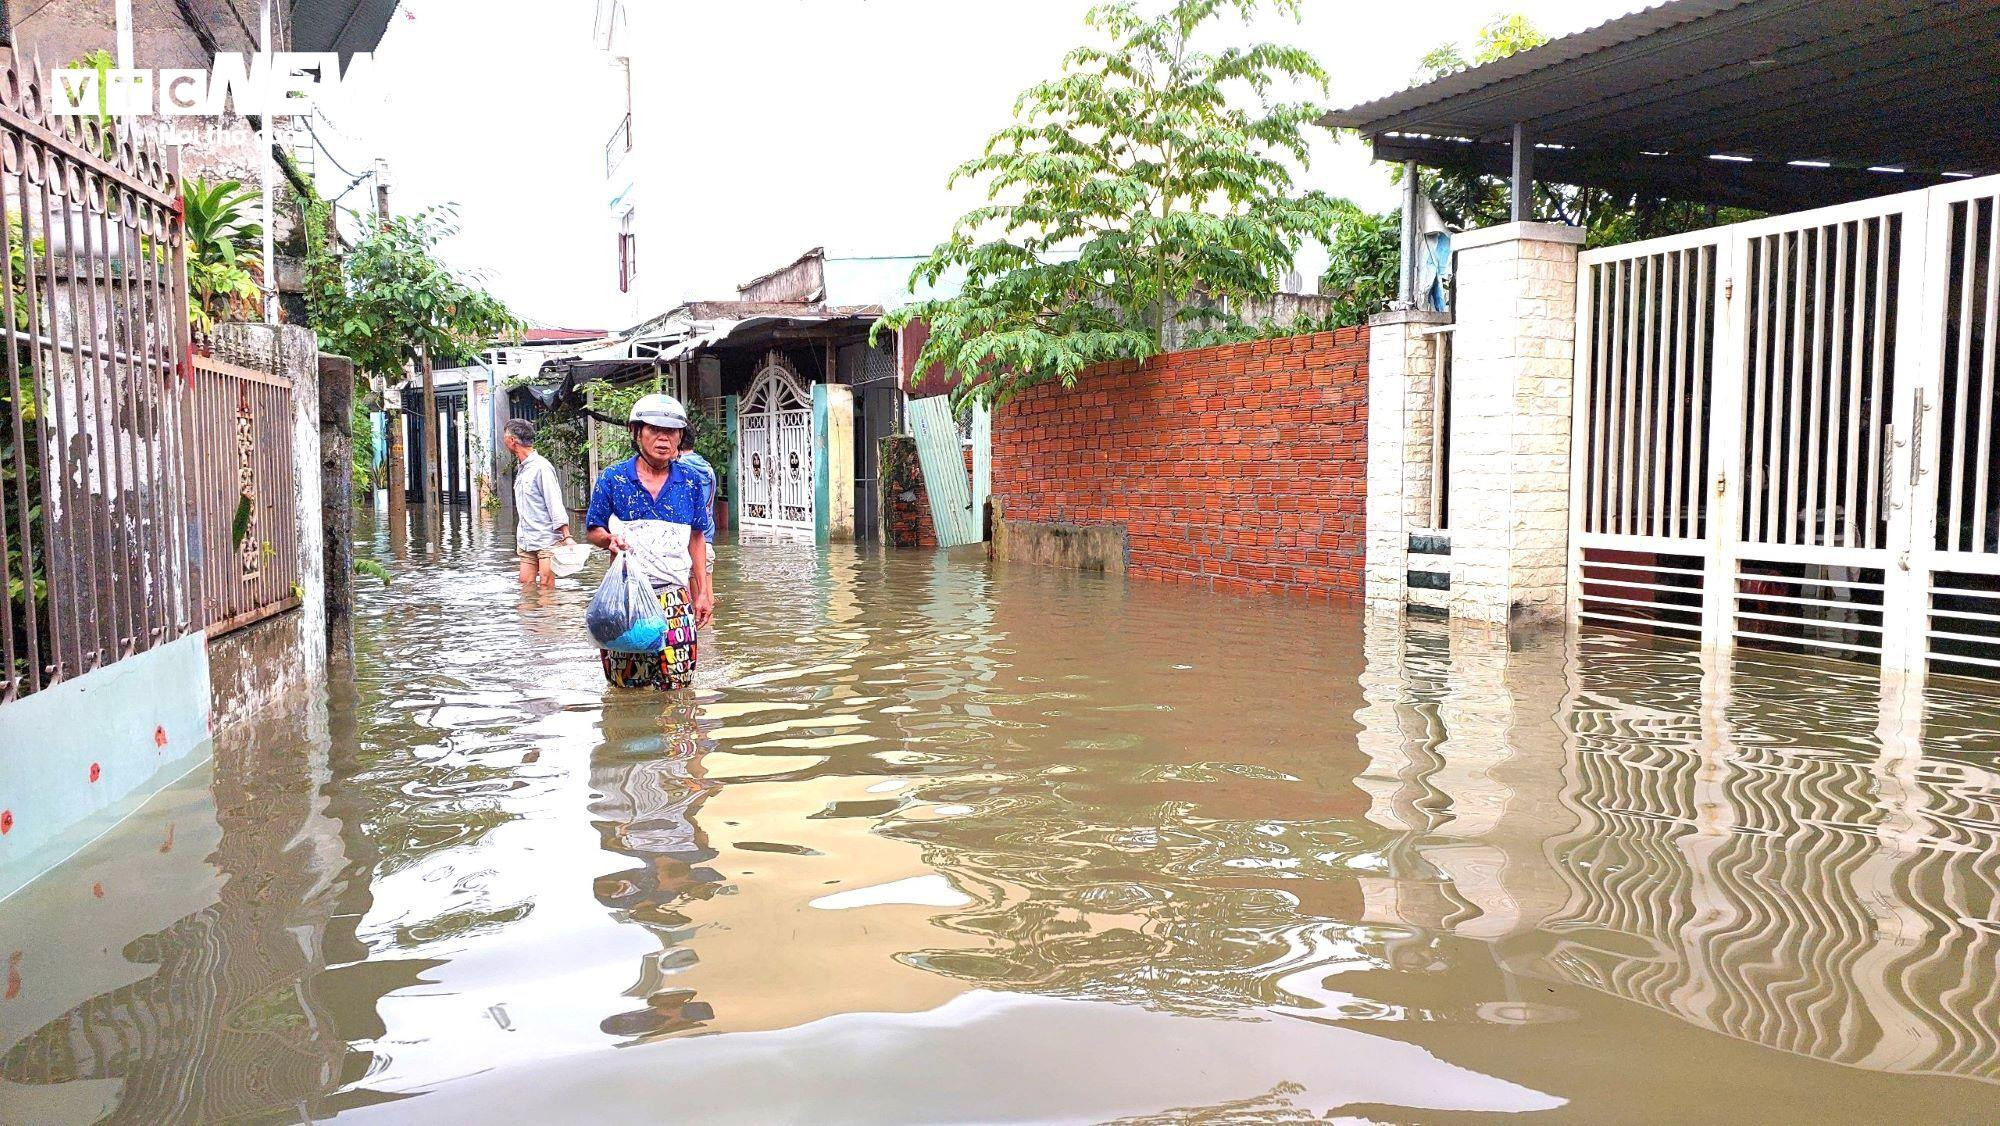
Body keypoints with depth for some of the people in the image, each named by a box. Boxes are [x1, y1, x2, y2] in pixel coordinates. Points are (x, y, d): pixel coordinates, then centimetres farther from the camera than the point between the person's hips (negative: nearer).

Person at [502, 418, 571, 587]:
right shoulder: (520, 468, 15)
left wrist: (567, 537, -21)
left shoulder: (541, 467, -10)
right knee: (526, 587, 3)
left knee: (546, 586, -8)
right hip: (526, 541, 8)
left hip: (547, 540, -8)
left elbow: (556, 504, -15)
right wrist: (520, 538, 19)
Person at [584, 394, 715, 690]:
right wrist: (609, 539, -15)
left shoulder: (692, 482, 7)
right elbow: (592, 530, 8)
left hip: (674, 597, 1)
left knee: (677, 683, -4)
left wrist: (703, 593, 10)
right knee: (626, 687, 3)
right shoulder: (612, 479, 2)